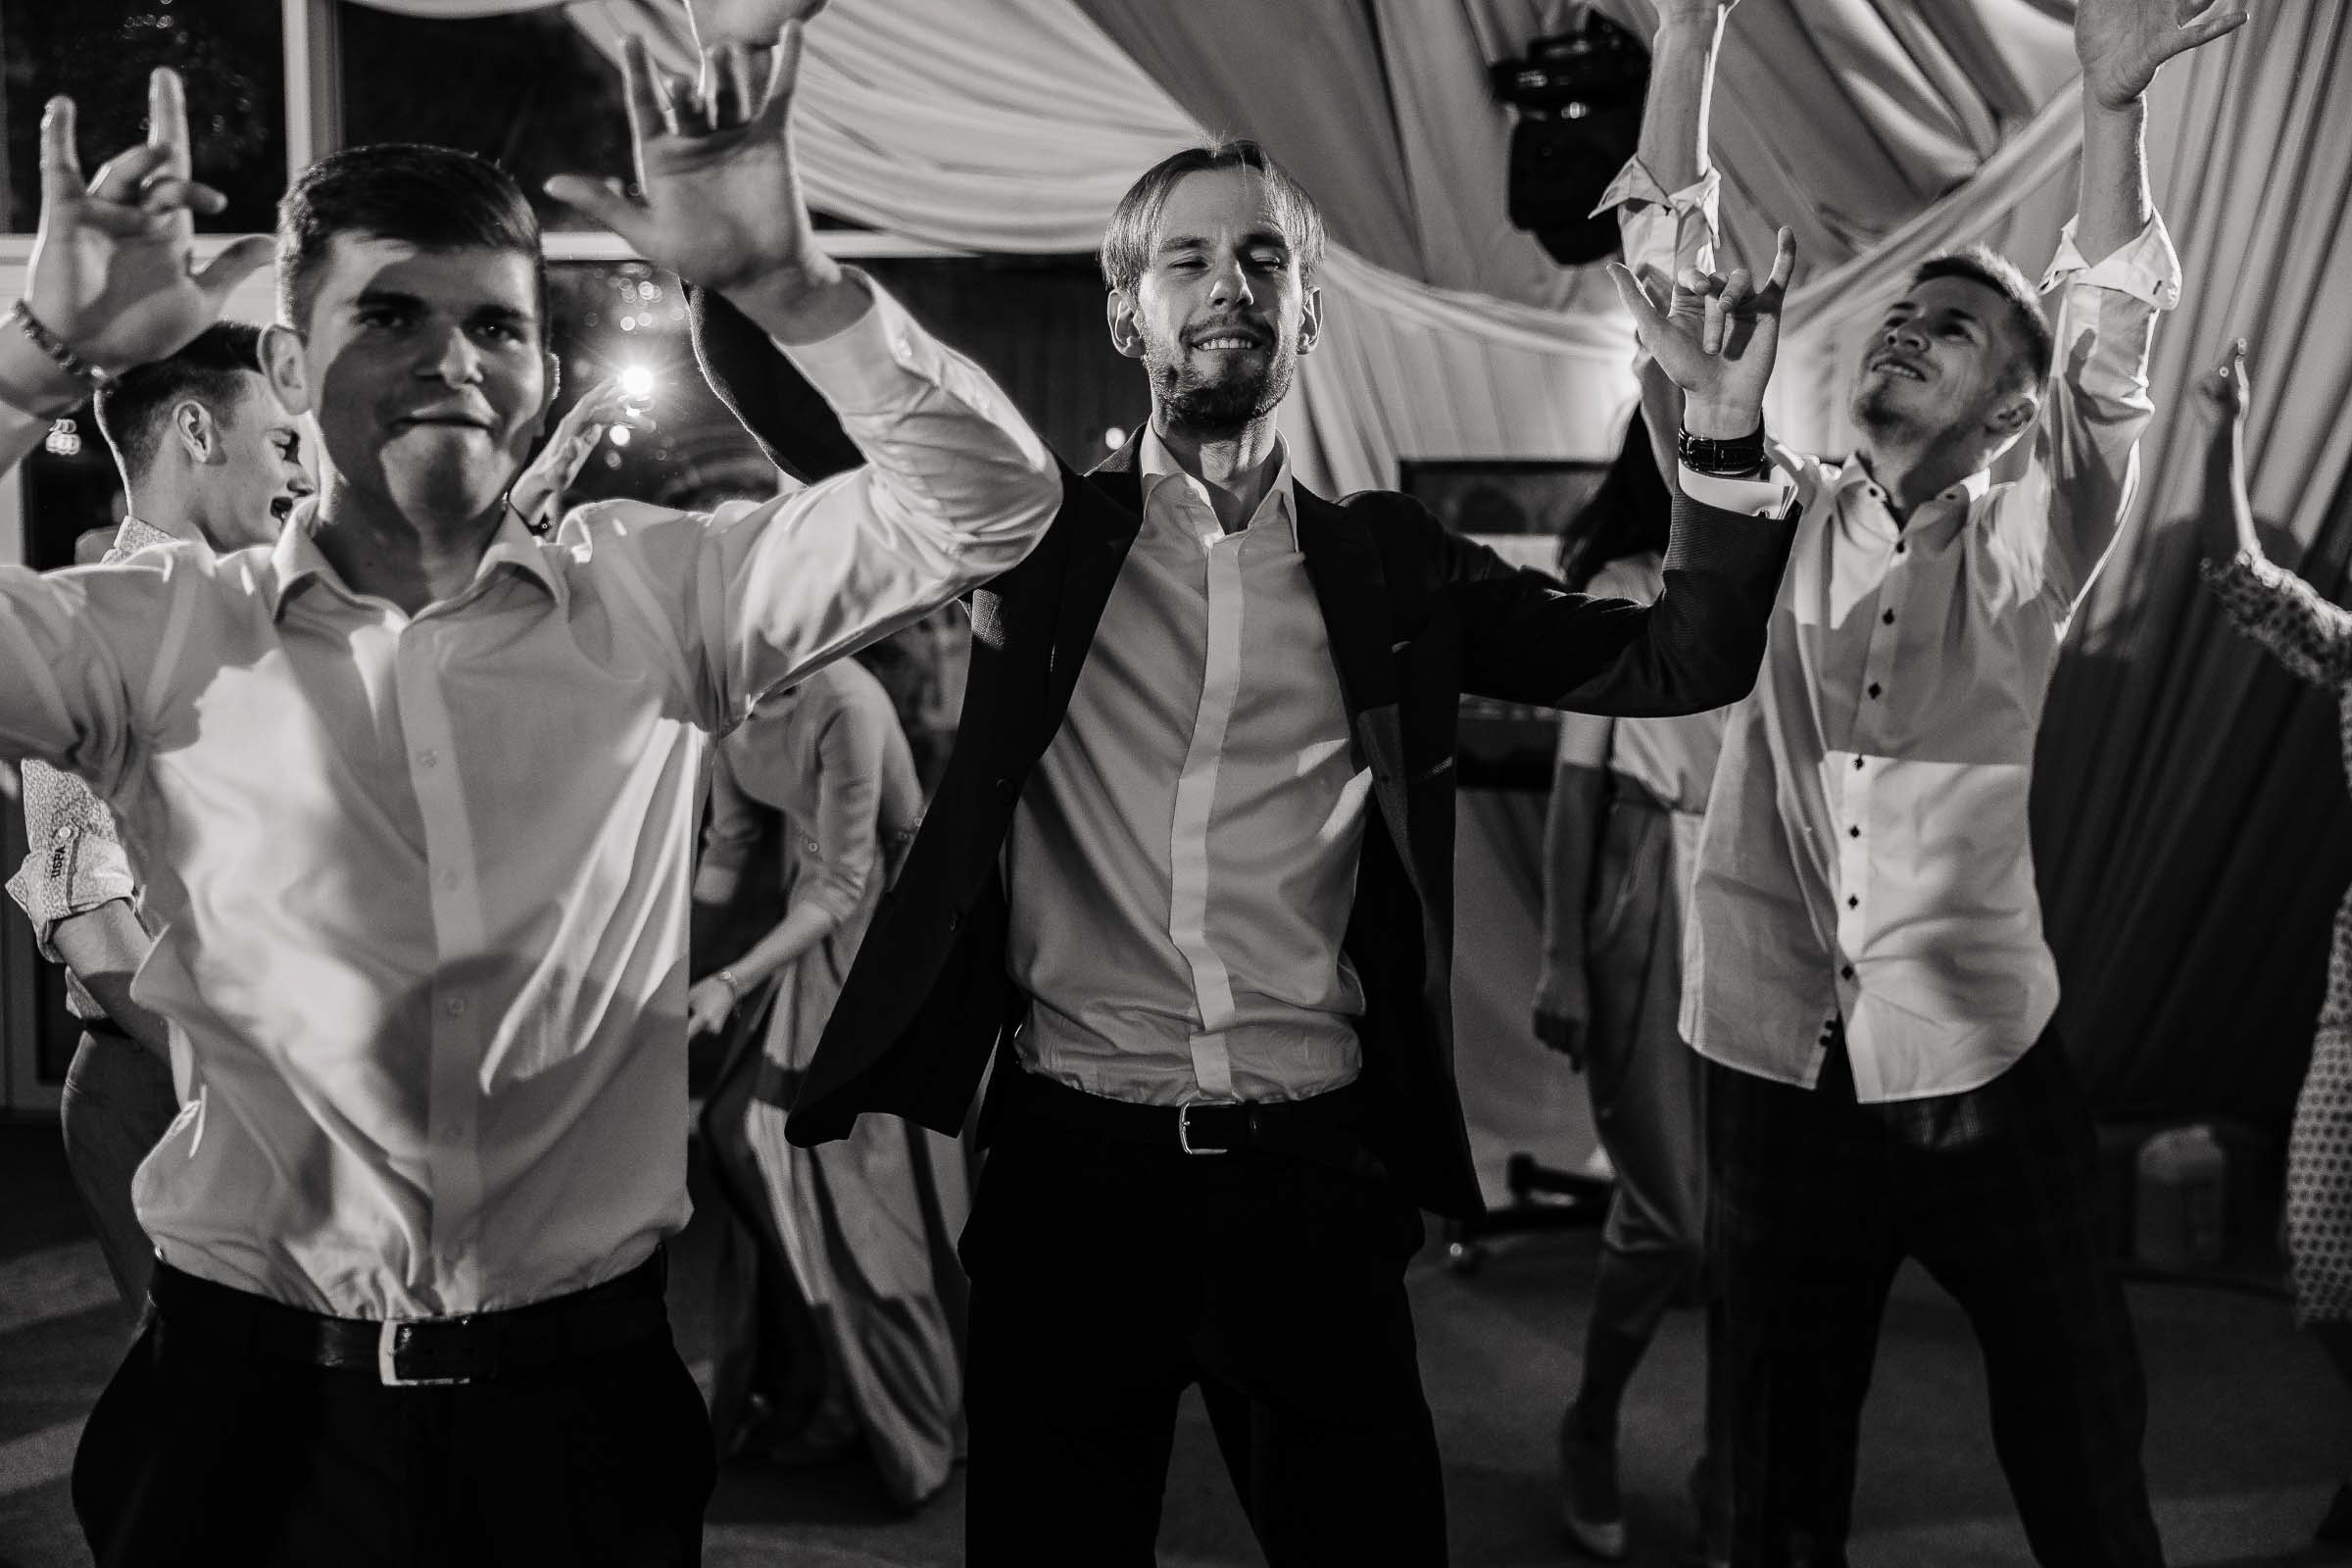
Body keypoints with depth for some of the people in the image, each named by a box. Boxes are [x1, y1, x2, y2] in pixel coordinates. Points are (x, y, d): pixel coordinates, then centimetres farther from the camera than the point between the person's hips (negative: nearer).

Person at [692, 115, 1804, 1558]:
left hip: (1315, 1170, 1)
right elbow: (798, 403, -1)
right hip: (1074, 1163, 0)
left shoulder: (1390, 567, 7)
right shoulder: (1039, 534, 5)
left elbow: (1684, 663, 4)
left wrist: (1726, 424, -7)